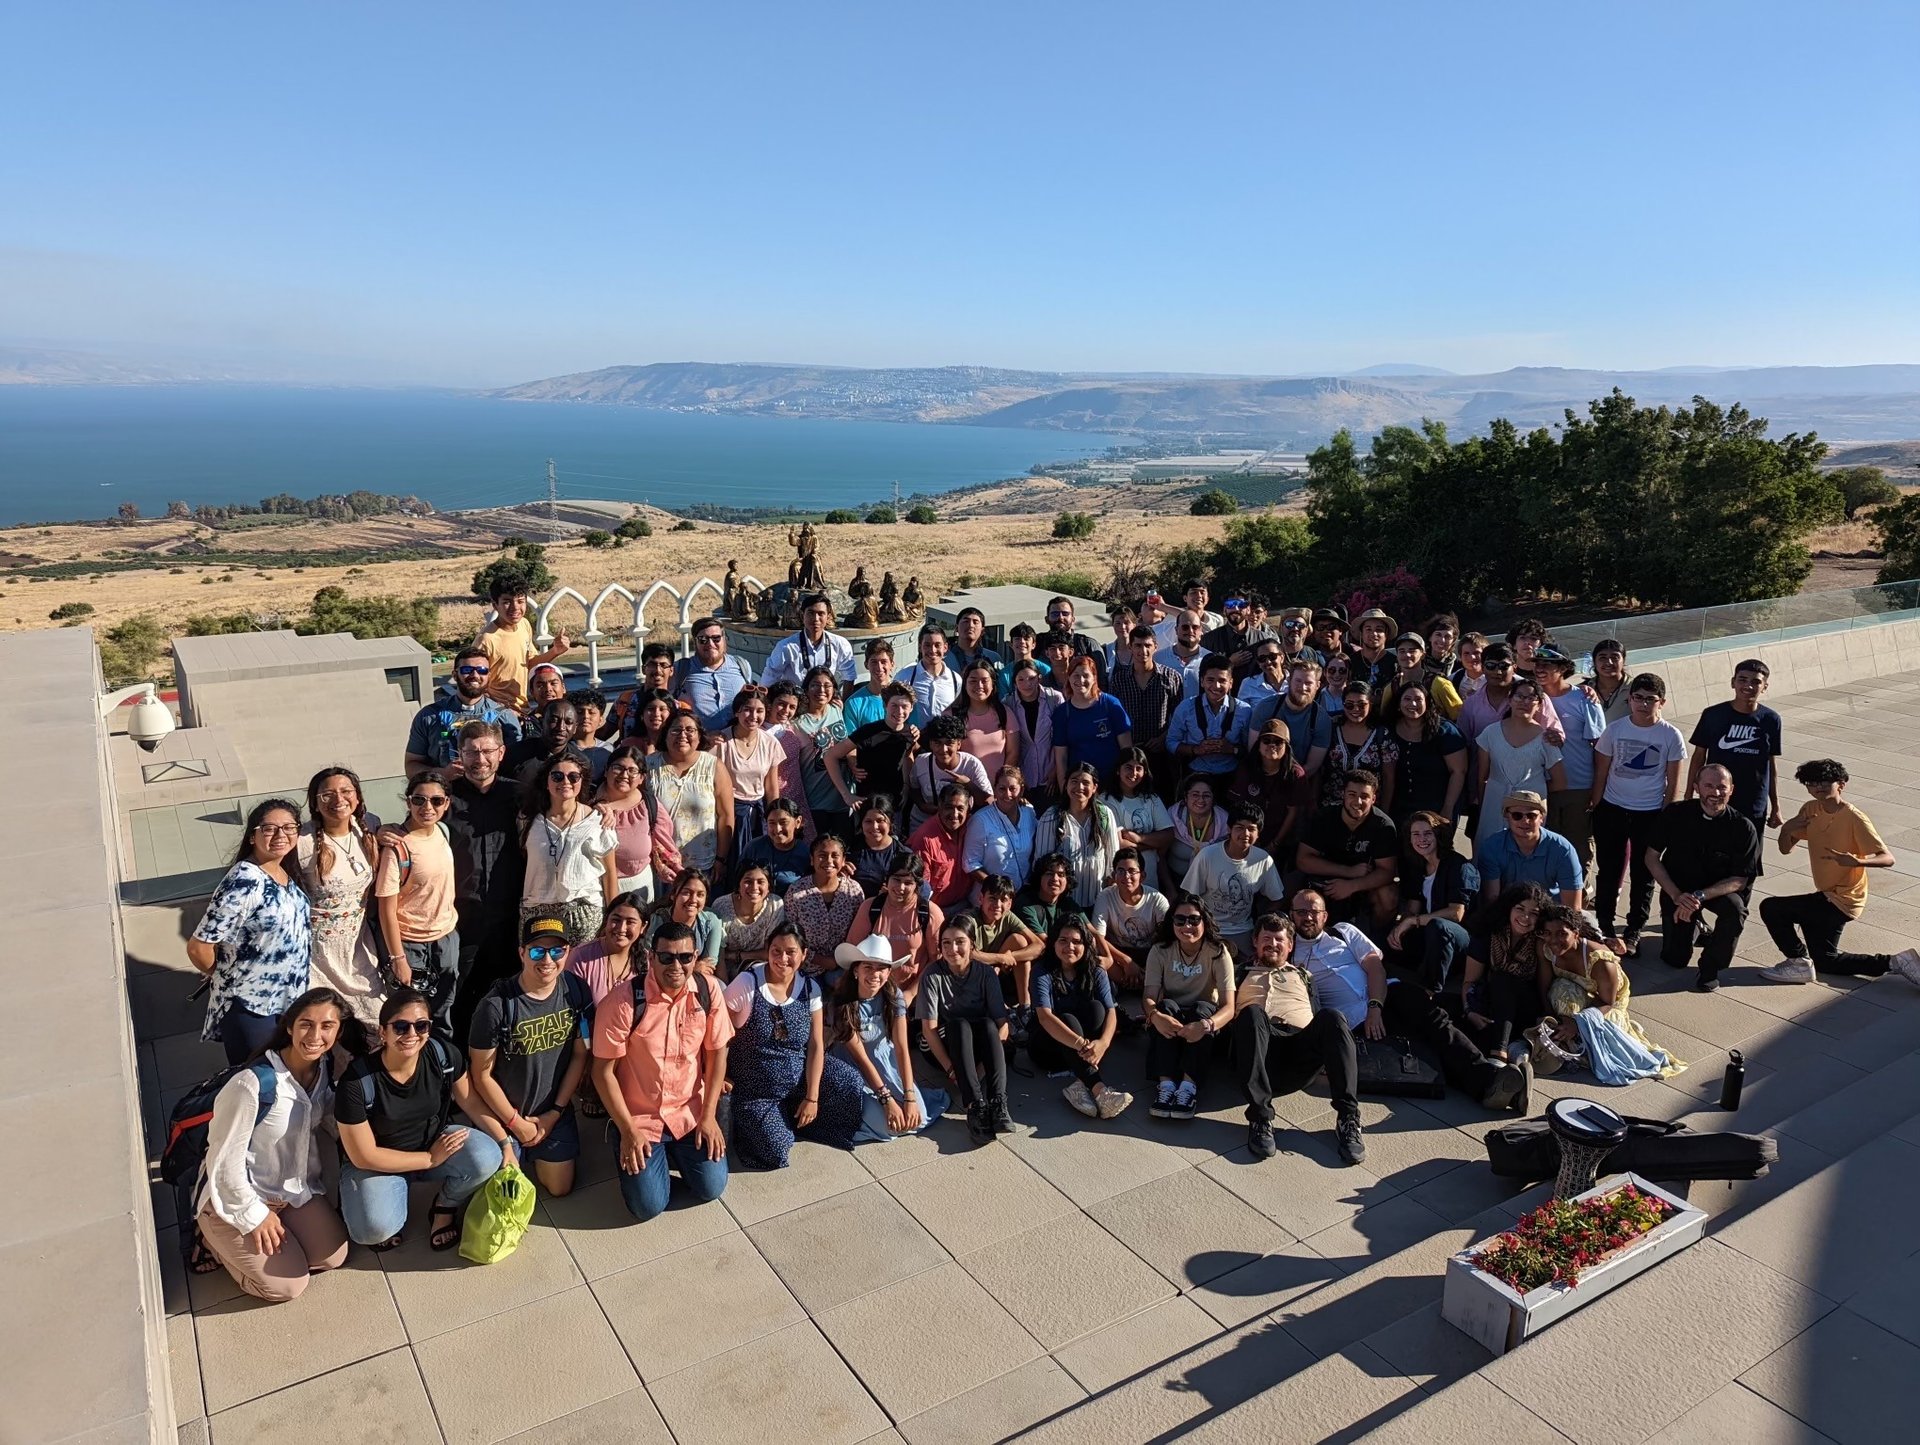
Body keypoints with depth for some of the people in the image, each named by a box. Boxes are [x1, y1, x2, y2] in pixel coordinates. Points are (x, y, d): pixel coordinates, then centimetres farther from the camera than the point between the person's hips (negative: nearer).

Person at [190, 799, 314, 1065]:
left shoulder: (287, 873, 1)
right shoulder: (244, 882, -25)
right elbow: (198, 948, -23)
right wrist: (227, 978, -6)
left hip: (289, 1001, 8)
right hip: (250, 1008, -7)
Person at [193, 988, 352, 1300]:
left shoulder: (326, 1070, -9)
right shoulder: (252, 1084, -30)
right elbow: (224, 1161, -22)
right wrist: (254, 1216, -14)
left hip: (294, 1189, 6)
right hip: (235, 1197, -6)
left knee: (334, 1256, -2)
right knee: (287, 1286, -8)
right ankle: (215, 1241, 13)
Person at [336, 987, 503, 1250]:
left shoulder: (443, 1055, -20)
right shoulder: (356, 1082, -28)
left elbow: (472, 1101, -4)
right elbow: (363, 1156, -19)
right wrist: (430, 1159, -18)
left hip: (436, 1139, 3)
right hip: (377, 1162, -3)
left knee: (486, 1159, -28)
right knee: (374, 1228, -32)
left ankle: (445, 1208, 5)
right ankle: (391, 1215, 8)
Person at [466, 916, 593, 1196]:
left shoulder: (577, 991, -13)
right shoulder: (496, 1005, -26)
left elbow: (579, 1055, -3)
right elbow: (482, 1074, -17)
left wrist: (555, 1112, -5)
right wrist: (517, 1123, -9)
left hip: (556, 1112, 3)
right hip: (504, 1113, -3)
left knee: (560, 1188, 9)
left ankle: (533, 1152, 39)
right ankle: (518, 1149, 33)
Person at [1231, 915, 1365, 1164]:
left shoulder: (1302, 975, 35)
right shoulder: (1243, 974, 33)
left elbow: (1316, 1016, 24)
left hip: (1300, 1053, 1)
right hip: (1259, 1056, -1)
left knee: (1331, 1017, -30)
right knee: (1252, 1012, -36)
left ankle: (1348, 1118, -35)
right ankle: (1260, 1118, -41)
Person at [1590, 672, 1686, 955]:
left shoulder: (1671, 736, -7)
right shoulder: (1614, 730, -5)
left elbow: (1672, 783, -1)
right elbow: (1601, 774, 1)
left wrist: (1665, 818, -3)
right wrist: (1596, 810, 0)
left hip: (1650, 815, 0)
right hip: (1612, 811, 0)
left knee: (1644, 876, 11)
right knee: (1609, 873, 8)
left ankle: (1633, 933, 24)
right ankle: (1604, 929, 22)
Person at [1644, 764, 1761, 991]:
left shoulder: (1743, 827, -17)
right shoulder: (1676, 813, -14)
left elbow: (1740, 880, -15)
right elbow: (1652, 858, -6)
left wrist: (1700, 897, -30)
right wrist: (1676, 895, -19)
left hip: (1719, 888, -1)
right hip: (1678, 889, 1)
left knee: (1735, 909, -36)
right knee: (1675, 959, -4)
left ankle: (1710, 967, -10)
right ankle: (1695, 926, 32)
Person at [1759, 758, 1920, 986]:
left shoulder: (1855, 819, -19)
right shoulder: (1810, 810, 1)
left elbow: (1888, 858, -22)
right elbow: (1786, 849, 5)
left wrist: (1857, 861, -41)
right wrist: (1786, 829, -16)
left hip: (1841, 900, -8)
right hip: (1826, 895, 8)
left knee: (1770, 908, -16)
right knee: (1825, 960, 17)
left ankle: (1799, 962, -4)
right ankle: (1894, 962, 21)